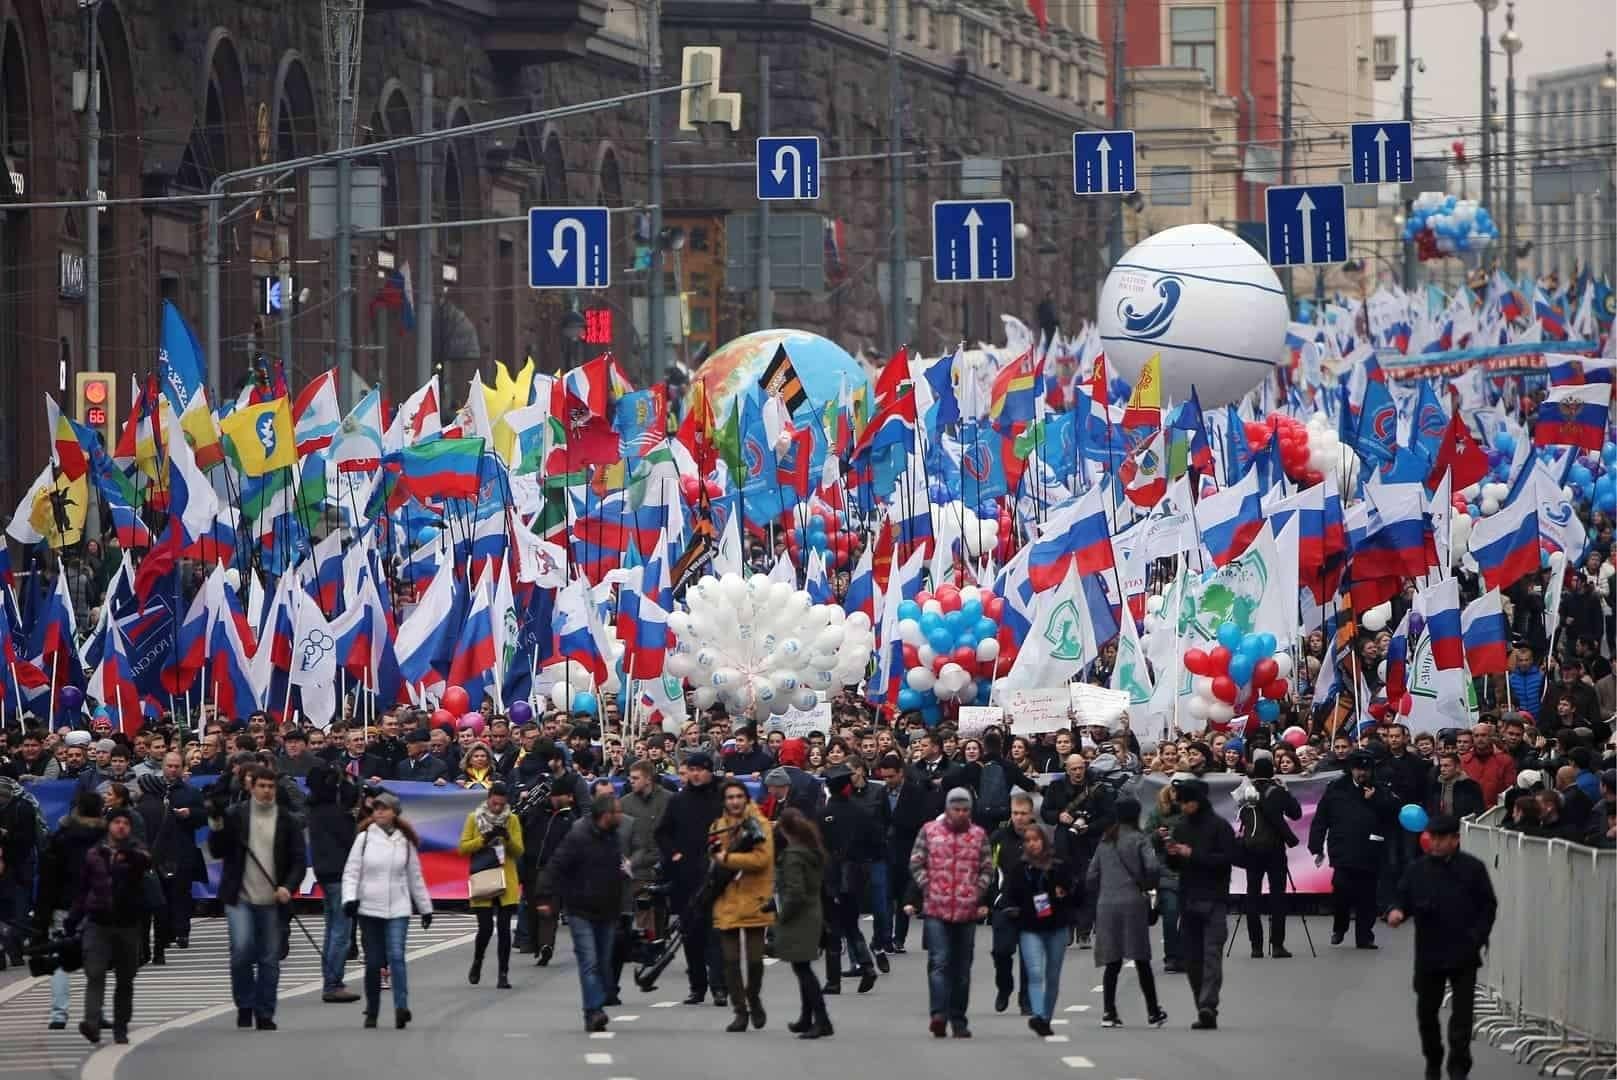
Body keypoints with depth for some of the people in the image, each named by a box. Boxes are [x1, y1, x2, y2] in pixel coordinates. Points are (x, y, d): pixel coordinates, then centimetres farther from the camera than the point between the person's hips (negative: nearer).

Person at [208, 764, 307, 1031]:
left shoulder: (287, 821, 3)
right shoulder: (234, 815, 2)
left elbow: (299, 859, 4)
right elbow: (217, 851, 1)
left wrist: (289, 886, -12)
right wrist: (217, 825, -15)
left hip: (272, 901, 1)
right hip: (240, 898, -1)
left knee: (270, 959, 4)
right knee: (241, 950, -16)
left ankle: (265, 1015, 13)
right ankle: (244, 1006, 3)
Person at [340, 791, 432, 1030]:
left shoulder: (405, 842, 8)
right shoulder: (364, 839, 4)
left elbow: (415, 877, 15)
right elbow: (351, 872, 2)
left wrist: (425, 908, 18)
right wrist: (350, 898, -14)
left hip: (398, 910, 0)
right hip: (369, 909, 0)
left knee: (396, 956, -17)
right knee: (373, 962, 4)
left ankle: (401, 1006, -25)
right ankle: (372, 1012, 14)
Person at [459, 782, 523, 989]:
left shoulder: (512, 820, 5)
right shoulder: (474, 819, 2)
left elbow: (519, 851, 2)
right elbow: (463, 847, -3)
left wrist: (508, 838, -16)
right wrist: (484, 839, -17)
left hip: (506, 883, 1)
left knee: (504, 928, -3)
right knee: (486, 927, -6)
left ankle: (503, 975, 2)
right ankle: (477, 963, 22)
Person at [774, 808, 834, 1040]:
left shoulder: (793, 856, -18)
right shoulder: (813, 851, 9)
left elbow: (795, 892, -24)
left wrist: (782, 915, -10)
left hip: (798, 917, -9)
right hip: (814, 912, 9)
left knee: (802, 969, -7)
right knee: (803, 969, 18)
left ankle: (822, 1021, -12)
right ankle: (806, 1019, 26)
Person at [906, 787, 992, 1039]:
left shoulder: (979, 835, 10)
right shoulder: (929, 831, 5)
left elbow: (987, 869, 12)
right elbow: (916, 865, 5)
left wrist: (981, 896, 1)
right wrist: (926, 887, -5)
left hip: (967, 912, 2)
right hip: (936, 909, -2)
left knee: (962, 968, 8)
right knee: (939, 961, -15)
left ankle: (958, 1020, 14)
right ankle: (939, 1013, -24)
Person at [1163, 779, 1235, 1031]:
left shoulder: (1219, 827, -3)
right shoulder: (1181, 828, 15)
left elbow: (1226, 859, -12)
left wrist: (1193, 854, -16)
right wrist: (1171, 854, -2)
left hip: (1213, 900, -6)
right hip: (1188, 901, 6)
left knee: (1212, 953, -15)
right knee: (1192, 957, 4)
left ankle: (1208, 1005, -24)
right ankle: (1205, 1012, 8)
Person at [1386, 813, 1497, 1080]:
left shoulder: (1472, 868, -3)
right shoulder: (1416, 870, 1)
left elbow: (1488, 906, 1)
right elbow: (1403, 899, 3)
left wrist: (1477, 938, -8)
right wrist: (1396, 912, -21)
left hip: (1463, 956, -2)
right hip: (1429, 955, 2)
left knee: (1462, 1013, -6)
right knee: (1426, 1011, 13)